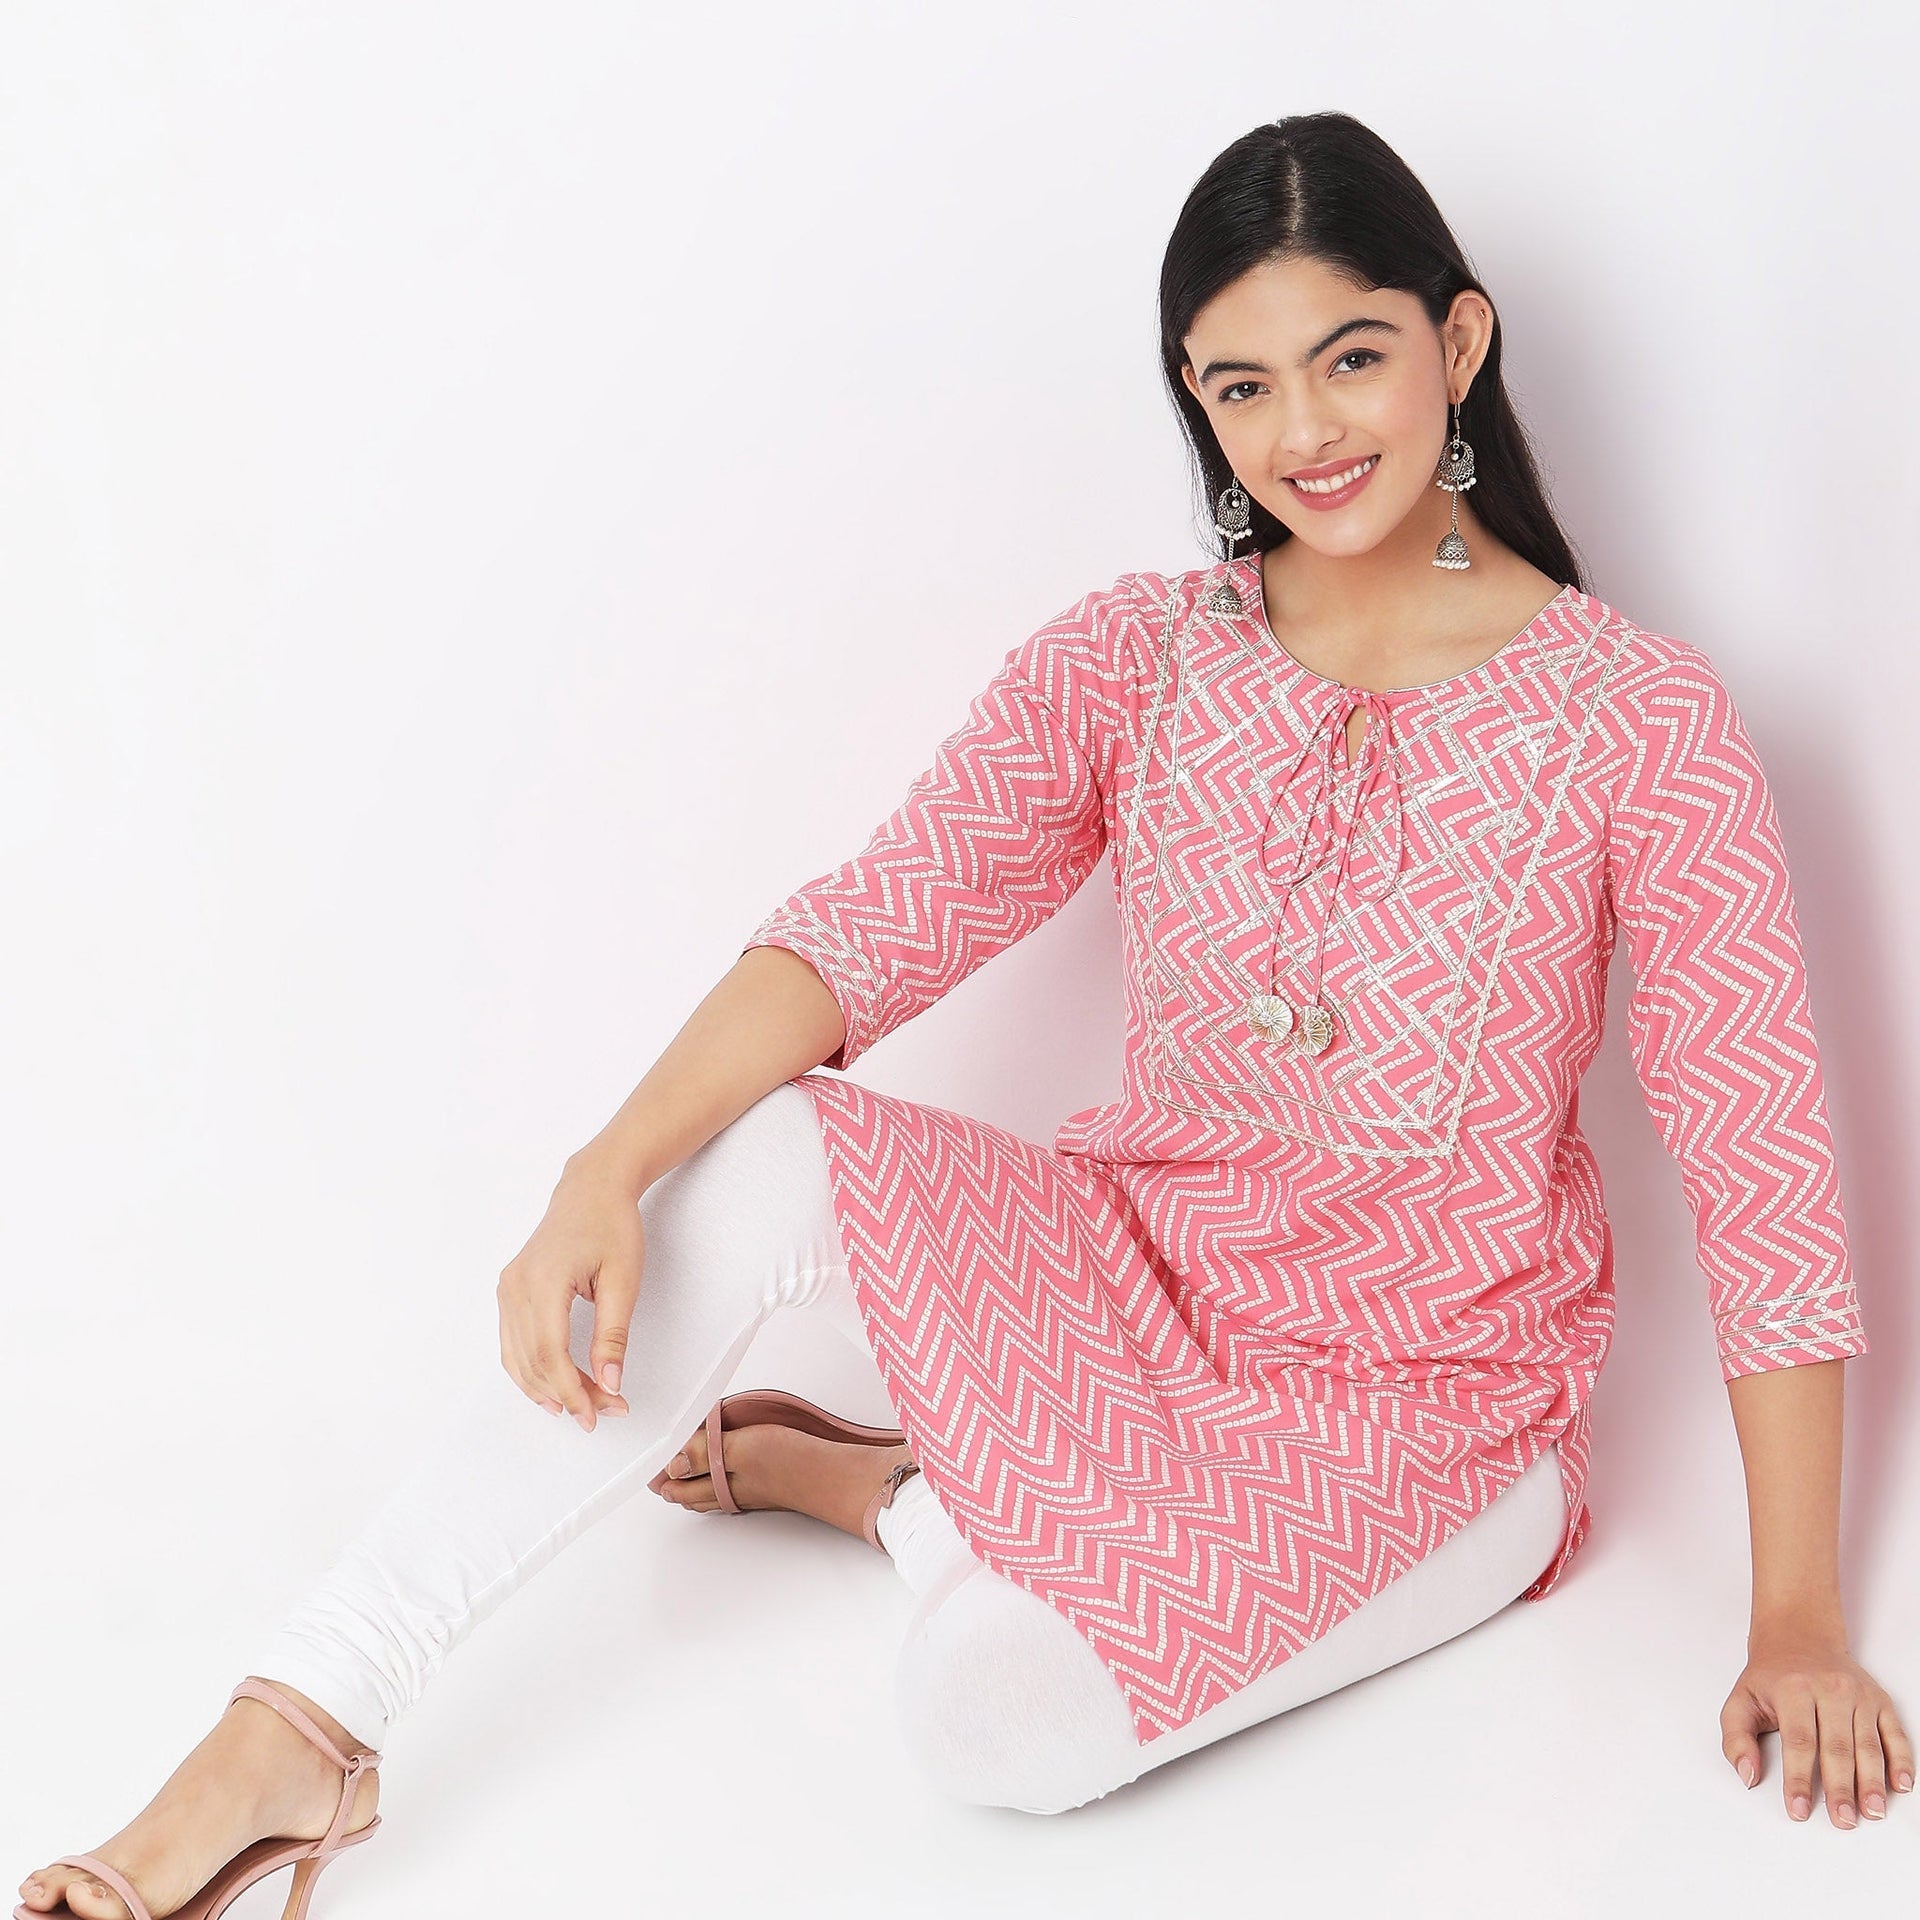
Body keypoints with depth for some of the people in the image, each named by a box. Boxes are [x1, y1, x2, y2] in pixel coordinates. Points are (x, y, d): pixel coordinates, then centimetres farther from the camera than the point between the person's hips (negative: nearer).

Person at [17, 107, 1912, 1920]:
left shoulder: (1640, 716, -12)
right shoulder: (1132, 659, -2)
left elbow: (1759, 1156, -11)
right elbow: (869, 928, -13)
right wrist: (606, 1171, -30)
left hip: (1424, 1392, -3)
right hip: (1138, 1257, 3)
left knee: (999, 1719, -29)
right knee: (745, 1164, -25)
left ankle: (878, 1486, 6)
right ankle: (290, 1734, -19)